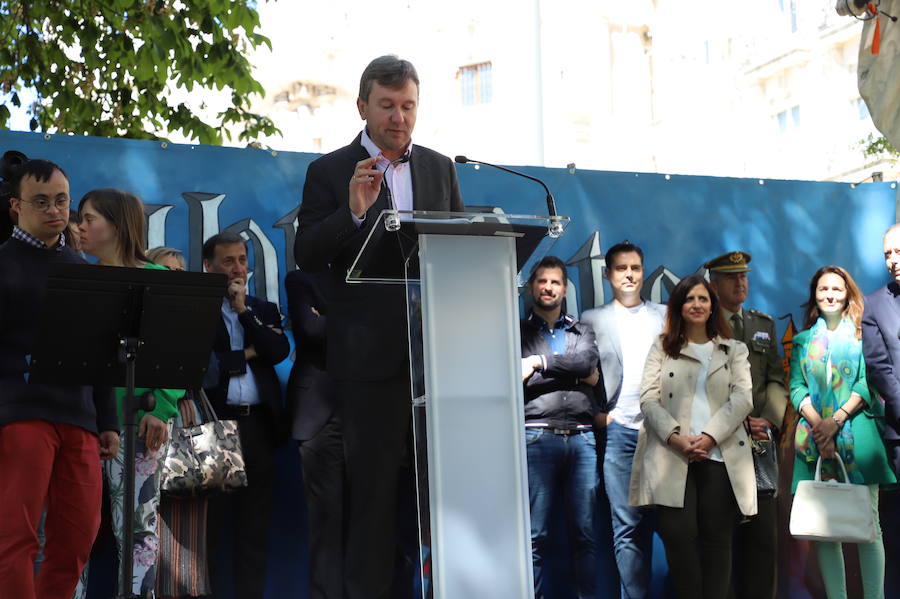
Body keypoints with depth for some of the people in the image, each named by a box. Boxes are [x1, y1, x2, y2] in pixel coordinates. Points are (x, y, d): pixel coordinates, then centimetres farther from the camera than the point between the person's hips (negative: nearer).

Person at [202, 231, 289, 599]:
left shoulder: (263, 310, 19)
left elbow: (279, 352, 2)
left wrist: (244, 310, -2)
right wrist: (248, 354, -1)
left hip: (258, 424, 4)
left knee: (255, 526, 4)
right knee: (210, 524, -2)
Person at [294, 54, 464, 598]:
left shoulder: (440, 169, 15)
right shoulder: (330, 172, 3)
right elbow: (306, 257, -4)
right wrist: (353, 210, -20)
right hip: (371, 350, -3)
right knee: (374, 482, 2)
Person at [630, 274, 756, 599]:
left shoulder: (734, 350, 16)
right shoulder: (661, 348, 15)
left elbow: (742, 398, 2)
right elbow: (648, 398, 3)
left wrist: (709, 436, -13)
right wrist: (675, 437, -13)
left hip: (721, 457, 1)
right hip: (672, 457, 0)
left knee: (716, 539, -1)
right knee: (679, 536, -10)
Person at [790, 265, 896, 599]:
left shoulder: (861, 334, 11)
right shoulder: (803, 340, 17)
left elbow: (867, 382, -1)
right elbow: (796, 388, 7)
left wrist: (837, 420, -13)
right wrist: (818, 423, -10)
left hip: (856, 434, -2)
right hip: (815, 437, 2)